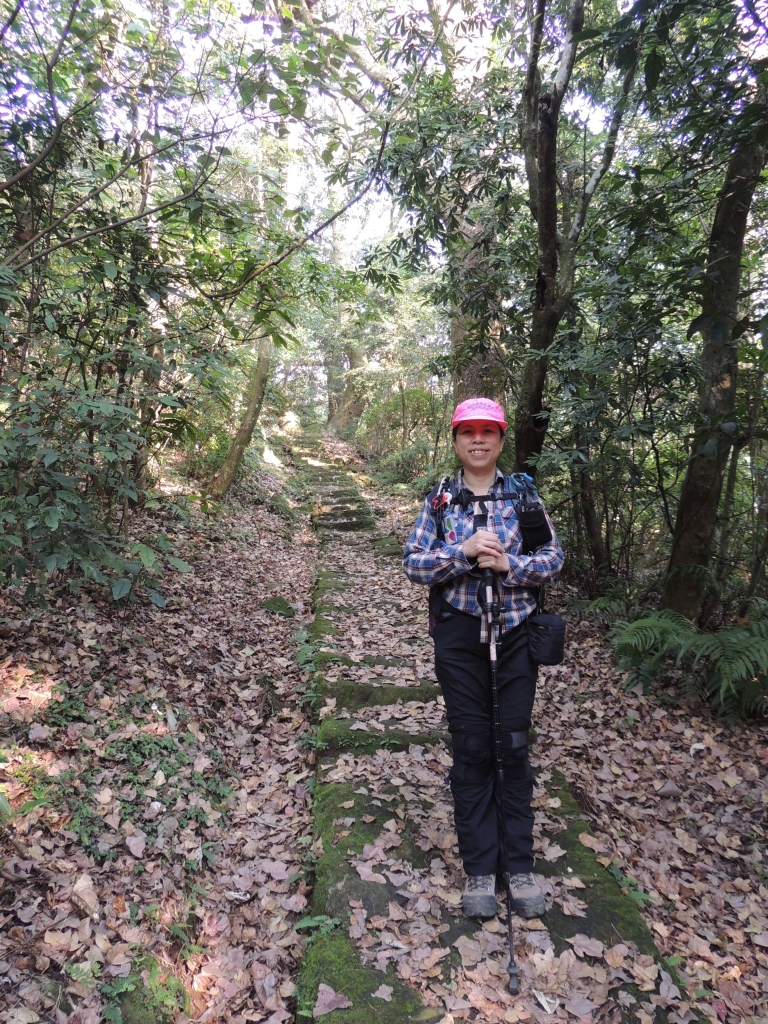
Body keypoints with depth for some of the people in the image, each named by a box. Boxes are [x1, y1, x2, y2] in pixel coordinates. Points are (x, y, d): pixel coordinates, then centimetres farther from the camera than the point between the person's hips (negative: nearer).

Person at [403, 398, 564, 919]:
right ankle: (479, 868, 23)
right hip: (459, 636, 0)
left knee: (514, 748, 8)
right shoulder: (439, 499, 3)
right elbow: (414, 563, -4)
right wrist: (466, 551, -18)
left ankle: (521, 865, 25)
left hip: (515, 634, 0)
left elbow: (554, 558, 1)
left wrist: (508, 564, -17)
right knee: (471, 750, 8)